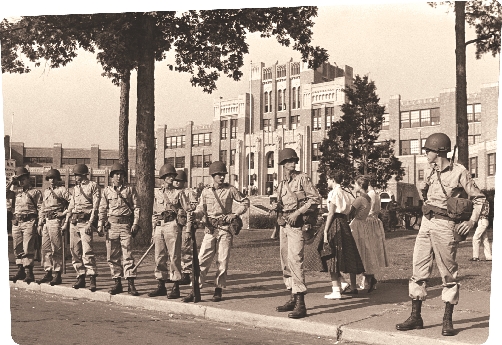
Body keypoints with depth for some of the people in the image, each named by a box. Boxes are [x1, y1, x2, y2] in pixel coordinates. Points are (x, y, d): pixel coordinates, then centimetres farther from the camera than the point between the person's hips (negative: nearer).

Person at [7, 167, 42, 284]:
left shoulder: (35, 192, 6)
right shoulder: (15, 192, 20)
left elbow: (41, 209, 0)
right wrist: (11, 182, 8)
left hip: (29, 222, -5)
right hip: (16, 222, 5)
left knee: (28, 248, -11)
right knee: (17, 249, 7)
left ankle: (29, 273, -11)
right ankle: (20, 271, 14)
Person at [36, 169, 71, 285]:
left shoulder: (62, 190, -2)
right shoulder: (46, 191, 19)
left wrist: (64, 213, -12)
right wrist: (40, 223, 18)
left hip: (56, 221, -7)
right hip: (46, 221, 7)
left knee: (57, 249, -5)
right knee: (45, 248, 8)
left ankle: (58, 275, -1)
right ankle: (48, 273, 15)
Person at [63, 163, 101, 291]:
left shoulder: (93, 186, -2)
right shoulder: (75, 188, 19)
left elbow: (95, 206, -9)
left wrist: (90, 223, -17)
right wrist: (66, 222, 16)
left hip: (85, 221, -7)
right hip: (74, 222, 7)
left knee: (87, 251, -14)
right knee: (75, 250, 6)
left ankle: (92, 279, -12)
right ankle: (81, 278, 13)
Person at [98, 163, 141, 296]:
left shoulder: (130, 190, 8)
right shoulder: (106, 190, 13)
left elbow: (136, 208, 5)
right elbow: (102, 209, 12)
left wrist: (135, 224, -6)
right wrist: (100, 225, 3)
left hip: (126, 225, -2)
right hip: (111, 225, 3)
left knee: (127, 255, -7)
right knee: (112, 255, 4)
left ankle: (131, 284, -7)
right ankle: (117, 283, 14)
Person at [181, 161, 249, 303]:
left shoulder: (230, 190, 2)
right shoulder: (206, 191, 8)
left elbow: (245, 202, 9)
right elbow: (201, 210, 8)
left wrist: (235, 214, -5)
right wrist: (193, 214, -14)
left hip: (226, 229, -1)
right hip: (210, 229, 1)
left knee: (223, 261, 1)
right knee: (202, 260, -4)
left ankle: (219, 290, 11)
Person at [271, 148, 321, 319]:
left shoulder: (302, 178, -3)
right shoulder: (281, 184, 17)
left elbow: (316, 198, -9)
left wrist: (298, 212, -15)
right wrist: (276, 206, 3)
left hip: (297, 224, -8)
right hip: (283, 225, 8)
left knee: (295, 261, -17)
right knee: (286, 263, 10)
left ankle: (300, 304, -17)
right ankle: (293, 298, 19)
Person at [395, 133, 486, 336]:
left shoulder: (459, 172, -8)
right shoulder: (429, 172, 10)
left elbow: (479, 198, -3)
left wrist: (472, 221, -12)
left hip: (445, 226, -6)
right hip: (425, 223, 7)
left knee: (448, 273, 1)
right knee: (418, 270, 5)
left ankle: (447, 320, 9)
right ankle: (416, 317, 12)